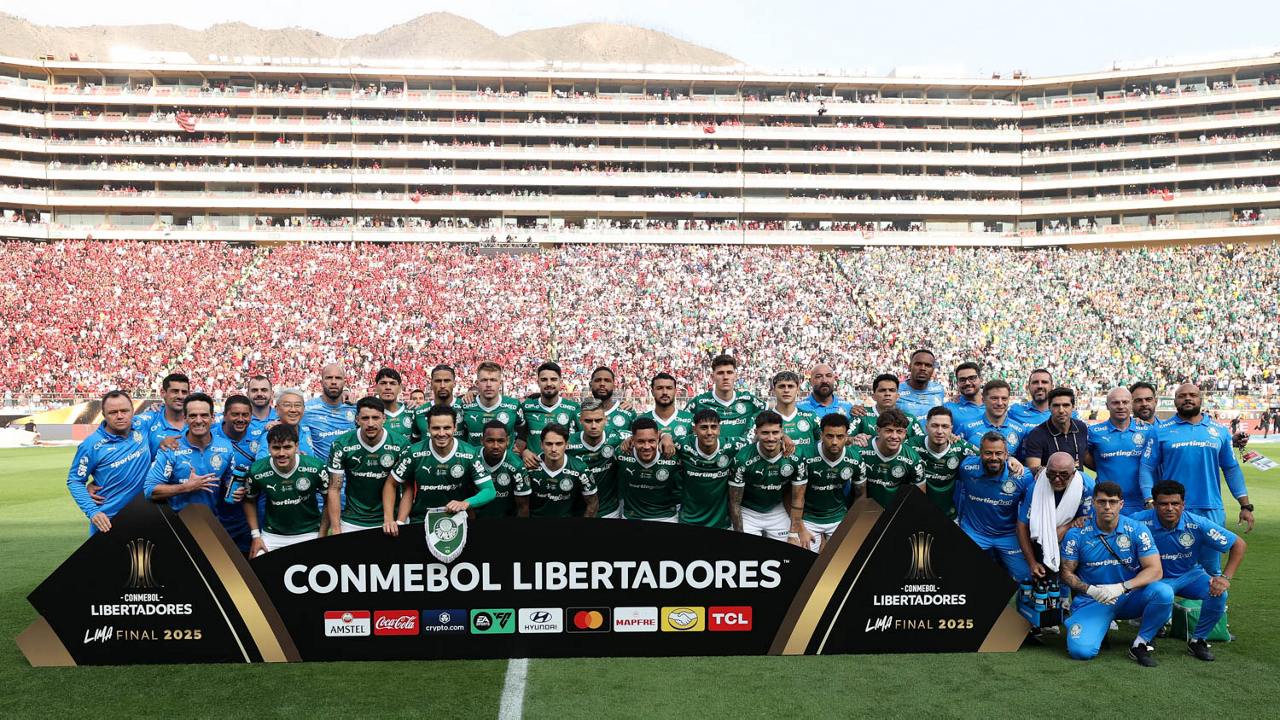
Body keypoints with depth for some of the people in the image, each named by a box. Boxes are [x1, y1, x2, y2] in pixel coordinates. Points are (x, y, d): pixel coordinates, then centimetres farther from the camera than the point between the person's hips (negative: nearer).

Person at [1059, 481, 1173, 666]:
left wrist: (1122, 587, -26)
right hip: (1092, 602, -1)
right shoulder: (1076, 534, -7)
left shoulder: (1137, 530, -6)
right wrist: (1091, 590, -21)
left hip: (1130, 598, 1)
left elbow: (1155, 570, -11)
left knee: (1163, 592, -30)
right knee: (1081, 650, -24)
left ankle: (1140, 644, -8)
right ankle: (1100, 628, 13)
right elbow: (1066, 573, -1)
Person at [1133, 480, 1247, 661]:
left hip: (1189, 575, 3)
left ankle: (1198, 640, 0)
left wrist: (1226, 577, -18)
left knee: (1218, 593, -27)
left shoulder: (1197, 524, -17)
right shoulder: (1141, 521, -23)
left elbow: (1238, 544, -8)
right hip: (1157, 578, -3)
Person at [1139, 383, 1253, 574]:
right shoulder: (1161, 430, 2)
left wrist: (1246, 506, 9)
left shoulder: (1219, 430, 11)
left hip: (1212, 511, 2)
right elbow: (1146, 468, 0)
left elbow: (1232, 469, 14)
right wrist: (1150, 503, -11)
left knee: (1211, 570, 9)